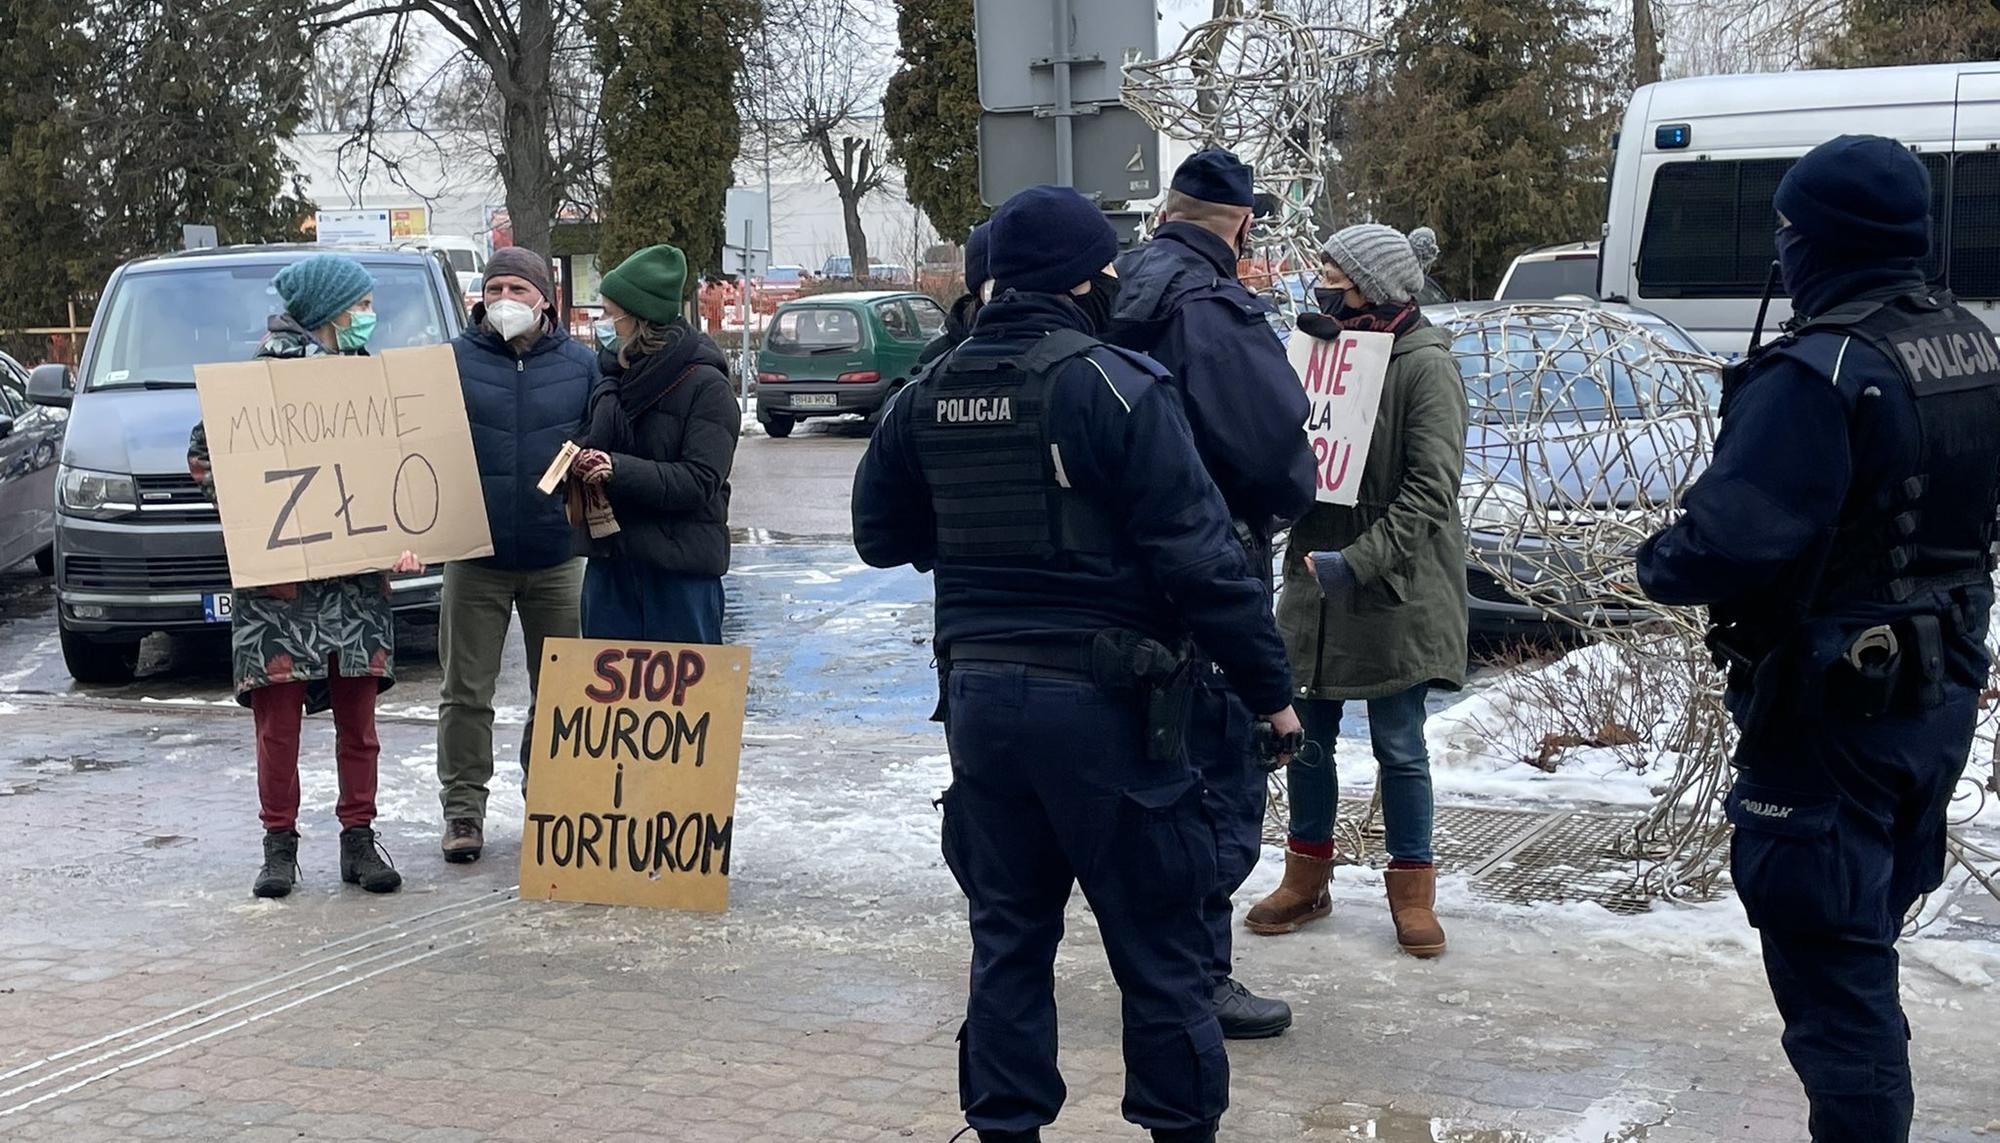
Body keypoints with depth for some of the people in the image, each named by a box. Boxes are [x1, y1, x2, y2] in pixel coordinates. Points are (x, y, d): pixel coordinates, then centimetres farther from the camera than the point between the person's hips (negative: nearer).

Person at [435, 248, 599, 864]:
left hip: (557, 559, 1)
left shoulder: (581, 365, 4)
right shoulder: (455, 360, 2)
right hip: (475, 556, -1)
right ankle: (463, 808, 13)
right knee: (467, 692, 3)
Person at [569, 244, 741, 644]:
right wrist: (581, 463, 0)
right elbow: (592, 443, 23)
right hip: (611, 557, 7)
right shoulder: (616, 374, 10)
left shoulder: (705, 385, -10)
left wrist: (619, 470, -25)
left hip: (682, 567, -7)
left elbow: (700, 482, -17)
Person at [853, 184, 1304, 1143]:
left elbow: (881, 535, 17)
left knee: (1008, 932, 16)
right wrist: (1270, 686, -7)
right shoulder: (1112, 387, -13)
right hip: (1099, 701, -6)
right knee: (1155, 941, 6)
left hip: (979, 694, 6)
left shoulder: (928, 396, 6)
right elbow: (1200, 558, -14)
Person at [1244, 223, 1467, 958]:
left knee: (1399, 745, 4)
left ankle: (1412, 888, 20)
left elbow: (1431, 489, -17)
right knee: (1306, 736, 12)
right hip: (1316, 581, 6)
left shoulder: (1427, 366, -12)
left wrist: (1359, 561, -24)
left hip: (1397, 593, -5)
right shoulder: (1325, 346, 6)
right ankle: (1307, 876, 28)